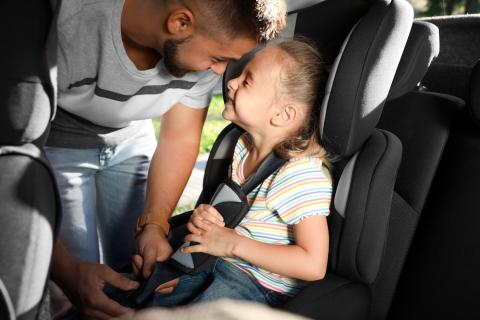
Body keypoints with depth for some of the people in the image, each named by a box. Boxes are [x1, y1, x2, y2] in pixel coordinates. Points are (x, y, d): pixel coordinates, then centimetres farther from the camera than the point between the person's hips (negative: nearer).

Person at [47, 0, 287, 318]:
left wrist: (153, 226, -19)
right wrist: (67, 270, -38)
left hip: (130, 139, 4)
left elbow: (179, 139, -9)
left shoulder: (212, 37, -23)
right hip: (57, 144, -3)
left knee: (137, 270, 1)